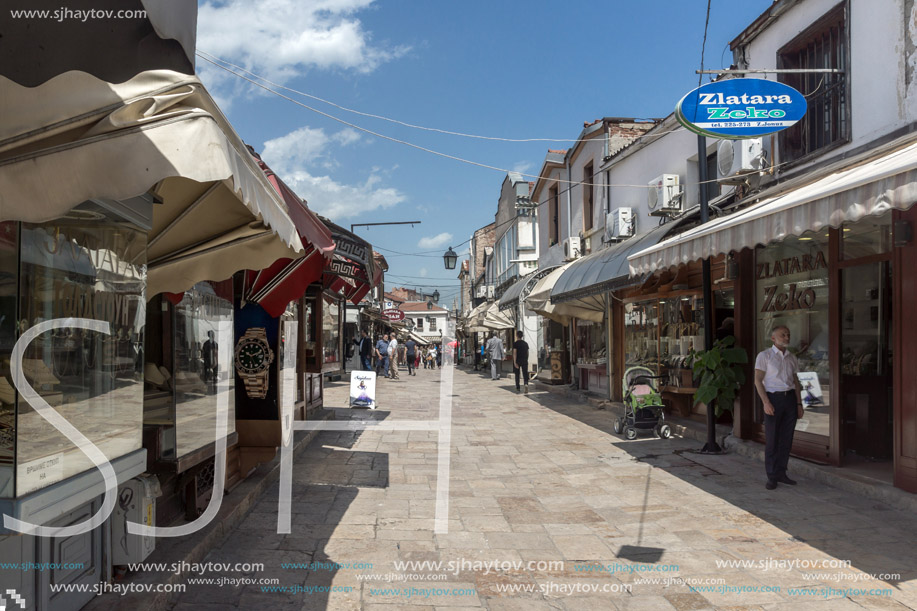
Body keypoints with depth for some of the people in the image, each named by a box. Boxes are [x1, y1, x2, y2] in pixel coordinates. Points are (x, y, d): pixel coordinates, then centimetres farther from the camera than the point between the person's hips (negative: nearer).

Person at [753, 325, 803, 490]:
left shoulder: (791, 358, 13)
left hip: (790, 398, 5)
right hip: (773, 398, -5)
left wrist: (799, 404, 8)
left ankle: (781, 473, 17)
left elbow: (796, 382, 16)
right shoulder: (764, 356, -3)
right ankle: (771, 477, 5)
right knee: (772, 440, -2)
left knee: (787, 439, 7)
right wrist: (766, 402, -17)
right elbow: (758, 380, -8)